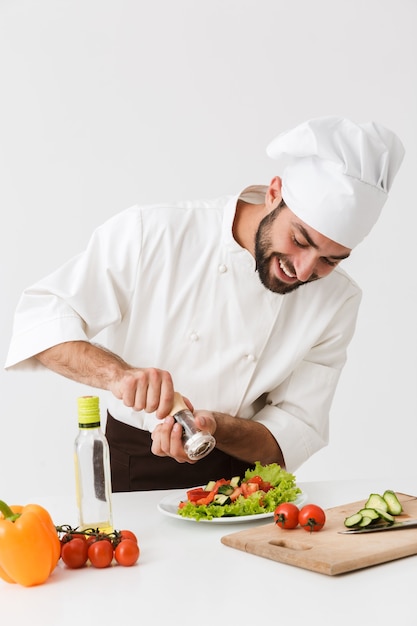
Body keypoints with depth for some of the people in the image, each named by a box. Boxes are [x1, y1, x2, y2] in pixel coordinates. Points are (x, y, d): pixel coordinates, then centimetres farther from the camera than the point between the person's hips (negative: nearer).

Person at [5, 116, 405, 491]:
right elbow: (41, 318, -10)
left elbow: (294, 434, -6)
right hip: (128, 480, -2)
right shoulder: (147, 233, -14)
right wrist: (117, 373, -28)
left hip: (239, 483, 2)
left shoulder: (337, 302, -6)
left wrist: (214, 427, -25)